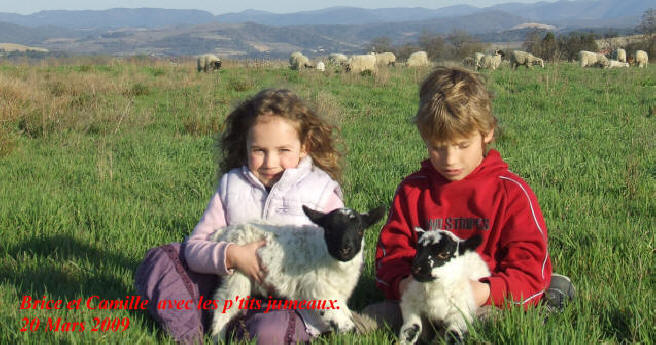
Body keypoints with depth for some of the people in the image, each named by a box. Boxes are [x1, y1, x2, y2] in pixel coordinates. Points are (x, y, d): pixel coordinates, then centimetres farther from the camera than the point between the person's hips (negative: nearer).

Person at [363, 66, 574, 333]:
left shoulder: (512, 191, 2)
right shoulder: (412, 190, 11)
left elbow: (531, 269, -3)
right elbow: (391, 254, 10)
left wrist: (486, 292, -23)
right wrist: (402, 285, -15)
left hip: (493, 306, -3)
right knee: (371, 315, -25)